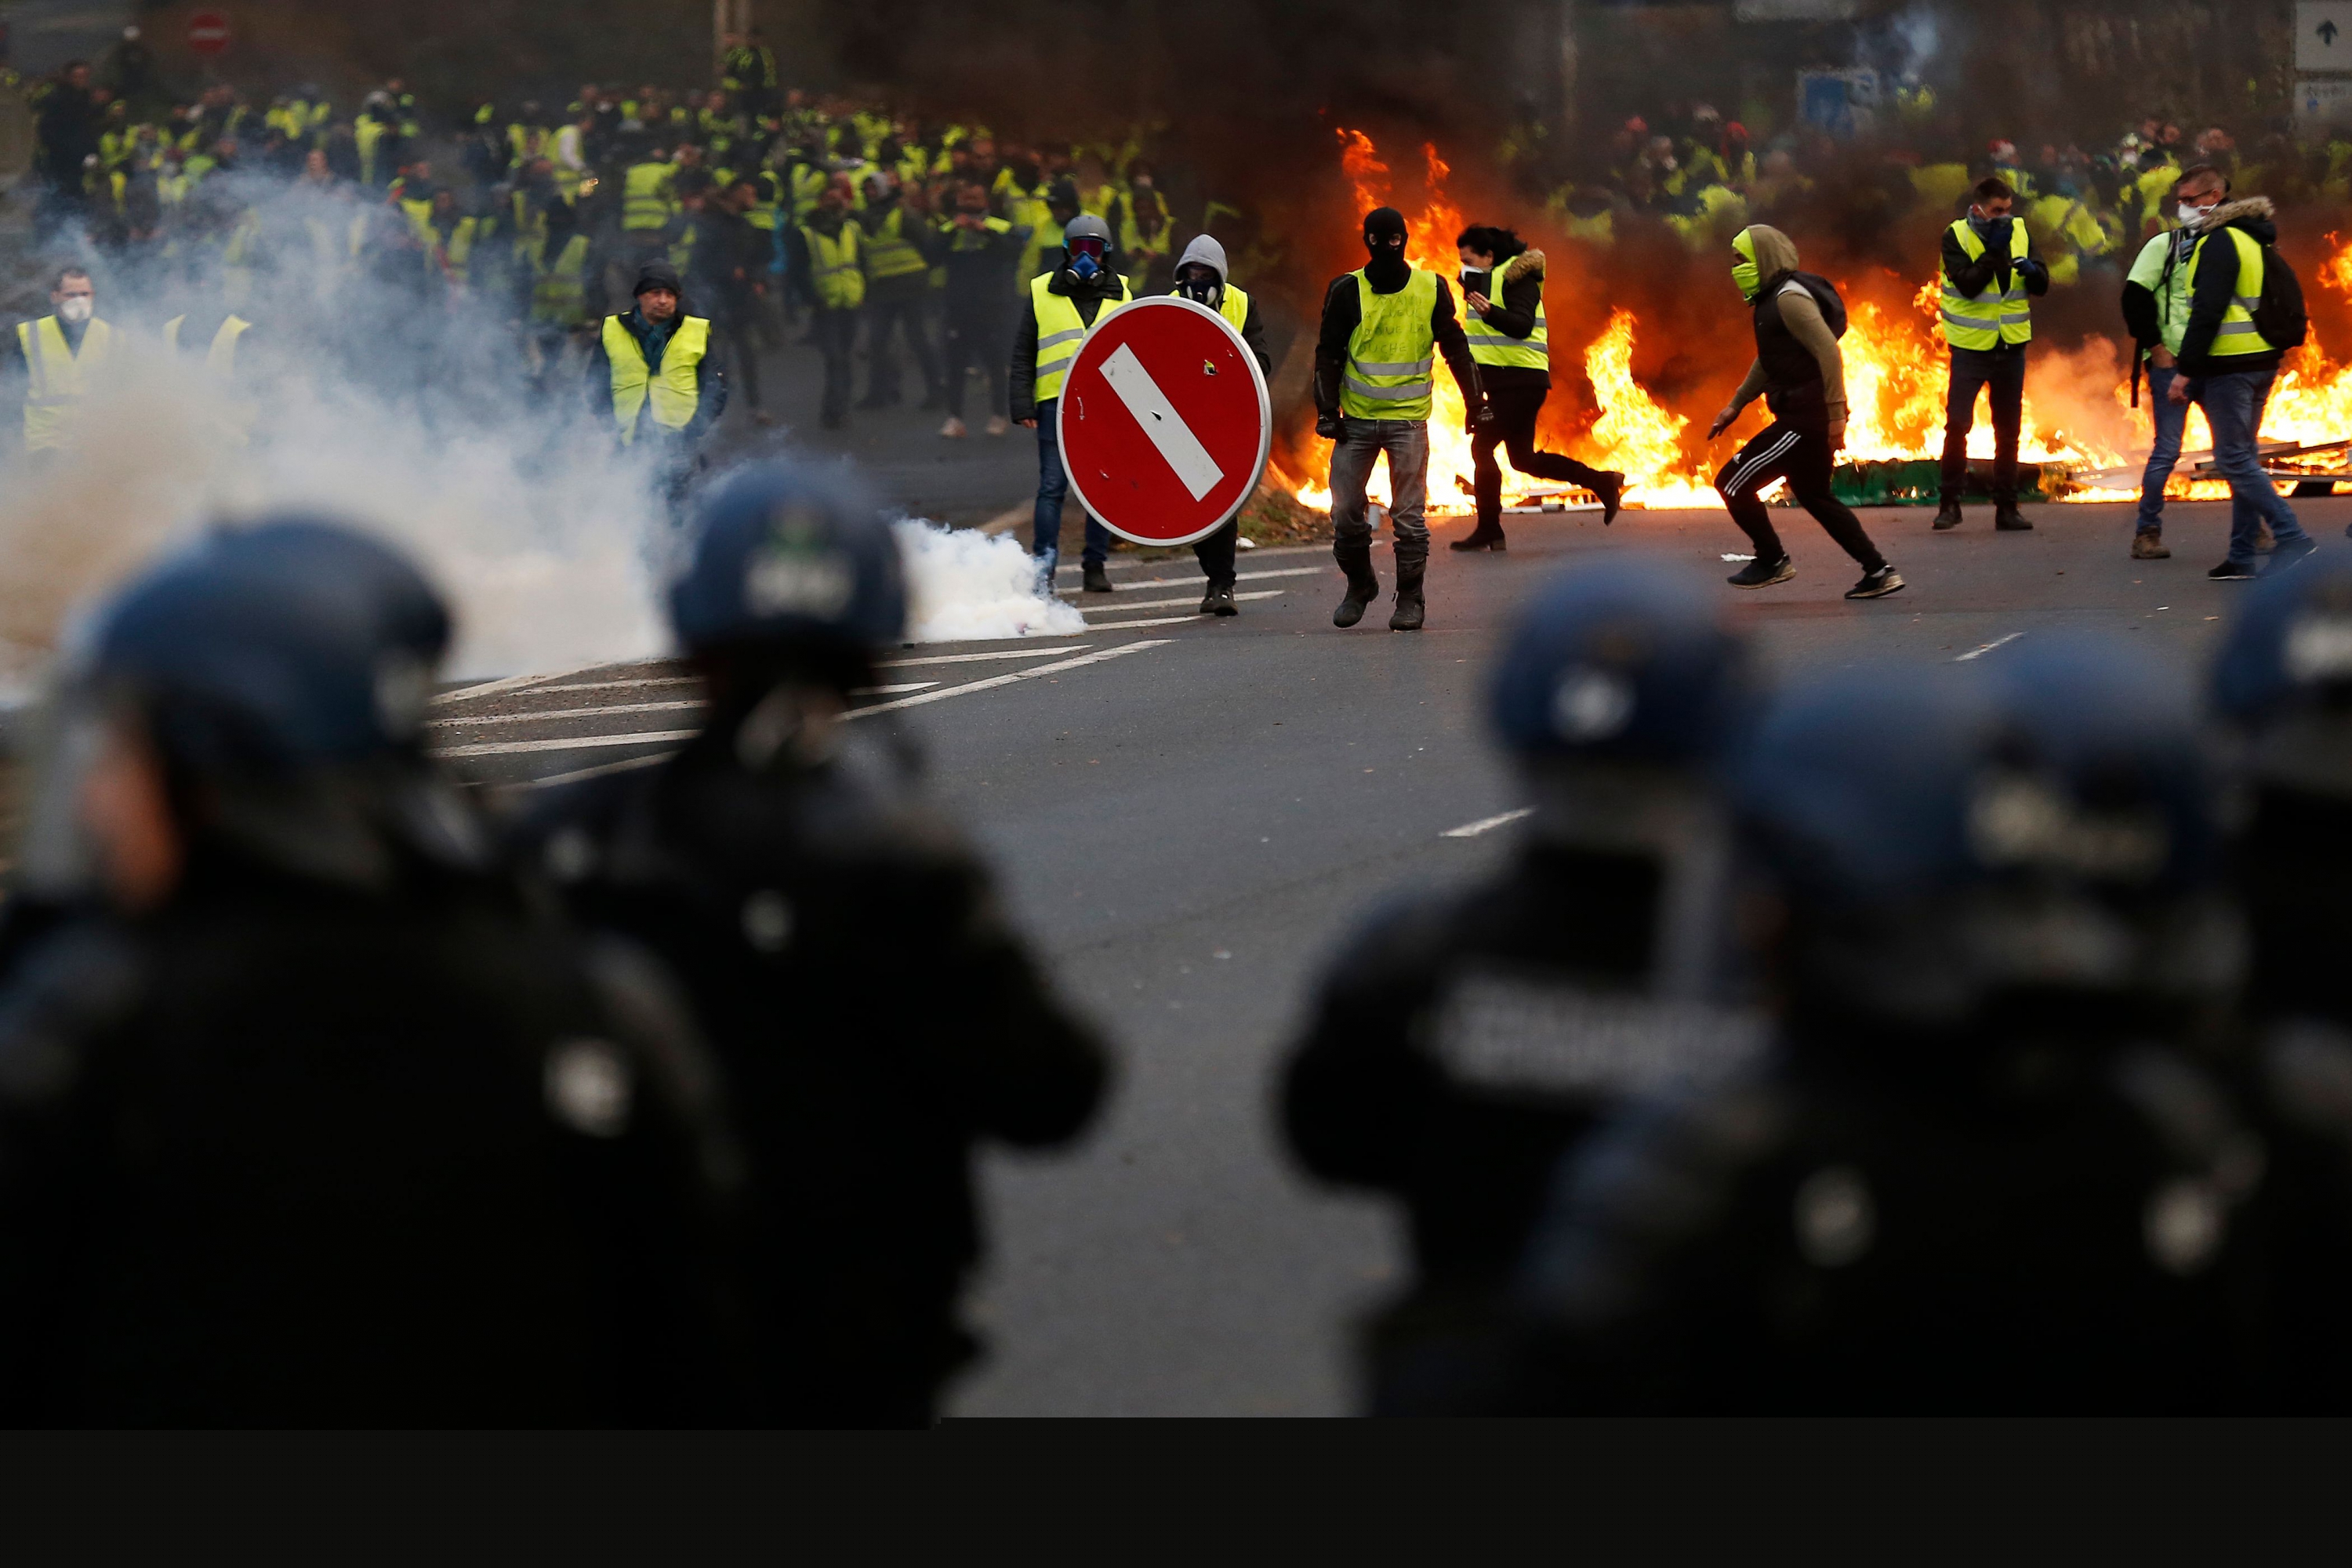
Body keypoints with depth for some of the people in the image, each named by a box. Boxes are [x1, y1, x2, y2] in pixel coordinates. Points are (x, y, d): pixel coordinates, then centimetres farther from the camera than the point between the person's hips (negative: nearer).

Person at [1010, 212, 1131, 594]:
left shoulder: (1120, 294, 13)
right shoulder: (1042, 293, 7)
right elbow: (1023, 355, 7)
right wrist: (1022, 405, -1)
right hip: (1056, 403, -2)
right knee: (1052, 486, -6)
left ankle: (1096, 565, 13)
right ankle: (1044, 565, -5)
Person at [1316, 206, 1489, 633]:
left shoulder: (1430, 290, 2)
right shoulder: (1347, 291, 0)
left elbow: (1454, 348, 9)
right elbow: (1328, 353, 3)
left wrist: (1476, 402, 7)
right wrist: (1327, 410, -4)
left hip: (1408, 419, -1)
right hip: (1357, 419, 1)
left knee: (1408, 516, -4)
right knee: (1345, 511, 0)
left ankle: (1410, 597, 6)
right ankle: (1360, 584, 21)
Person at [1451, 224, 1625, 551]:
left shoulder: (1516, 278, -12)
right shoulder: (1491, 279, 19)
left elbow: (1522, 326, -27)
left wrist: (1489, 311, -43)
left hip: (1521, 382, -11)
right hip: (1504, 383, 11)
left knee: (1482, 447, -13)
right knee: (1524, 458, 13)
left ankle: (1488, 530, -10)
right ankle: (1602, 482, 18)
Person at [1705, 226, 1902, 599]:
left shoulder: (1790, 298, -16)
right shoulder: (1773, 298, 16)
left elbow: (1829, 351, -24)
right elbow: (1767, 360, 29)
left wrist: (1836, 413, -27)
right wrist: (1735, 405, 29)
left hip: (1805, 420, -11)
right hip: (1804, 417, 11)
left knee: (1732, 484, -4)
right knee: (1816, 497, 20)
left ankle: (1773, 561, 9)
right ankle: (1879, 572, 19)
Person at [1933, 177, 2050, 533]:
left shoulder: (2019, 233, 3)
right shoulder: (1956, 237, -8)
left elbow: (2042, 286, 3)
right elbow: (1968, 284, -20)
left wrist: (2031, 269, -19)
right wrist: (1994, 250, -23)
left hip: (2011, 347, 4)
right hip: (1970, 346, -4)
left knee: (2008, 430, 8)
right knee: (1957, 425, -8)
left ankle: (2007, 507, 14)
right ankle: (1949, 503, 3)